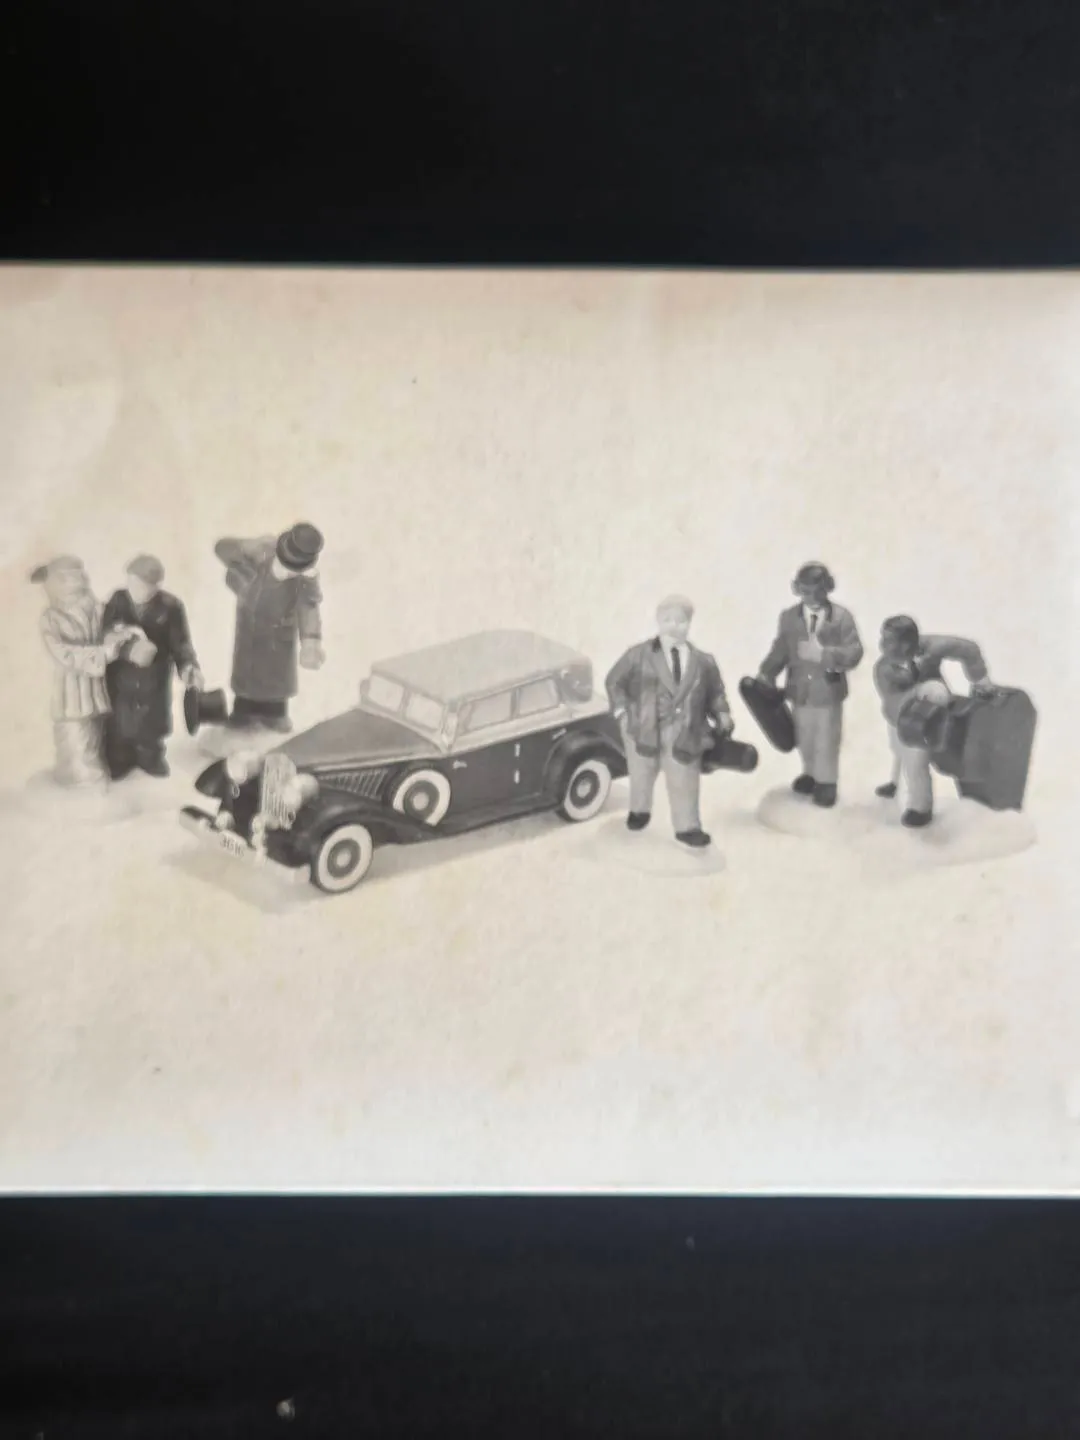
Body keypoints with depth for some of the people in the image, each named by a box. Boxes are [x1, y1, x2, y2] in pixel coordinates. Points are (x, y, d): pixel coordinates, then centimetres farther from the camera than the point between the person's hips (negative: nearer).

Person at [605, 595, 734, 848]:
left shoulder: (703, 662, -2)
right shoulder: (638, 655, -7)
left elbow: (715, 692, 8)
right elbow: (615, 681, 2)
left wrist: (722, 714, -6)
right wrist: (621, 710, -5)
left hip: (685, 733, 0)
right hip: (644, 728, 0)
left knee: (684, 782, 6)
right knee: (642, 776, 19)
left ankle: (687, 827, 21)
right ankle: (639, 811, 45)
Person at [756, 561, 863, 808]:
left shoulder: (842, 617, -10)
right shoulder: (788, 617, -3)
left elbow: (854, 653, -15)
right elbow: (780, 650, -1)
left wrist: (823, 653, -28)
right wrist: (766, 674, -14)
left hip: (829, 692, -3)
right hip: (800, 691, 3)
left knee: (827, 741, 10)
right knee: (804, 739, 18)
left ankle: (826, 782, 29)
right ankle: (811, 774, 41)